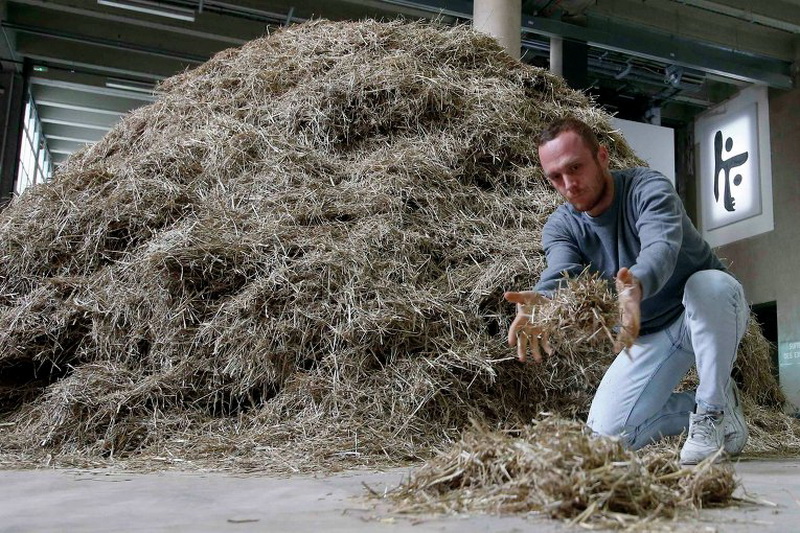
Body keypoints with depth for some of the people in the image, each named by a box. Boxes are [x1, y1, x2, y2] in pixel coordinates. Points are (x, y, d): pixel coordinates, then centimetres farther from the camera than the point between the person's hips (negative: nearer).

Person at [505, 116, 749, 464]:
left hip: (710, 314, -4)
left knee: (709, 282, -39)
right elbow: (560, 274, -31)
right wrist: (538, 302, -56)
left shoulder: (648, 188, -22)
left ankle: (714, 408, -20)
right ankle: (699, 409, 14)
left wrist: (637, 286, -67)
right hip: (650, 336, 4)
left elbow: (661, 247, -43)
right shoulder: (560, 227, -9)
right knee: (607, 432, -9)